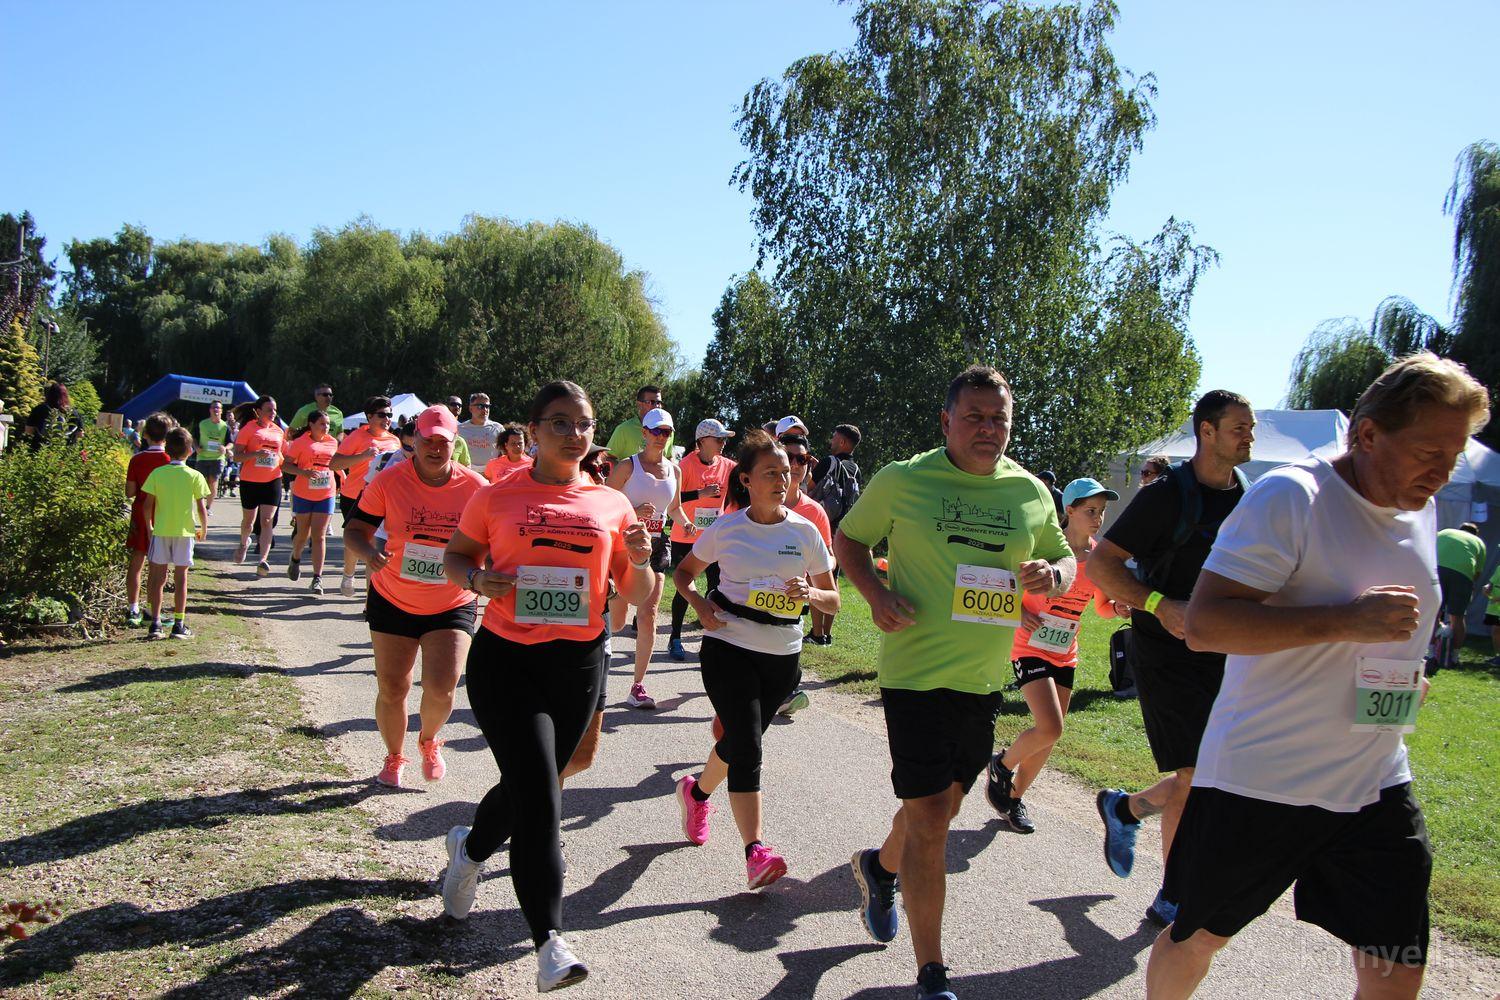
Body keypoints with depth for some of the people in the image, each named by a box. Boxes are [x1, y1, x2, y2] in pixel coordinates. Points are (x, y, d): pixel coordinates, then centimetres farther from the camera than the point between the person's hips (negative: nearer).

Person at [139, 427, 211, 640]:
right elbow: (201, 507, -5)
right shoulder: (195, 476, -6)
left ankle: (156, 624, 6)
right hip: (185, 532, -1)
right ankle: (179, 625, 7)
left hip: (160, 531, 1)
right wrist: (203, 529, 10)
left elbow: (148, 505, -3)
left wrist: (150, 527, 11)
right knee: (180, 577, 5)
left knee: (158, 577, 7)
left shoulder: (157, 473, -3)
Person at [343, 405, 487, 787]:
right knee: (391, 689, 7)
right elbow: (355, 530, -4)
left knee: (441, 688, -12)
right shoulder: (389, 481, -10)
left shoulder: (475, 488, -10)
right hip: (393, 602, 1)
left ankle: (429, 740, 23)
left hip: (452, 605, -1)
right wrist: (369, 553, -26)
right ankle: (394, 756, 35)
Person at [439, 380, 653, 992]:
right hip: (506, 658, -3)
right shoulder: (498, 497, -2)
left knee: (530, 786, 17)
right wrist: (478, 579, -12)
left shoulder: (612, 505, 4)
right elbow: (455, 557, 10)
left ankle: (469, 848, 50)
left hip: (579, 664, 4)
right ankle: (549, 941, -8)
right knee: (539, 794, -15)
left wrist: (640, 563, -14)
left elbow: (639, 599, 8)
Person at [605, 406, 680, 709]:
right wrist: (633, 513, -22)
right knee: (616, 618, 0)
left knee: (648, 616, -6)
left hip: (656, 546, 3)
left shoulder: (673, 469, 9)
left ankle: (638, 686, 2)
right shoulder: (627, 466, -6)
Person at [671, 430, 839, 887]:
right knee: (747, 746, -14)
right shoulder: (725, 529, -3)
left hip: (782, 655, 3)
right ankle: (756, 851, -13)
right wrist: (700, 605, -7)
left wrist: (808, 594, -17)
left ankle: (697, 790, 46)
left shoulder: (806, 532, -1)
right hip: (728, 647, -3)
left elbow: (833, 599, 5)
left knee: (740, 742, 17)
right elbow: (683, 572, 12)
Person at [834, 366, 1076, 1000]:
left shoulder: (1032, 493, 3)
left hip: (985, 680, 5)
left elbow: (1064, 556, 15)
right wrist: (875, 592, -14)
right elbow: (848, 539, 5)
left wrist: (1054, 576, -10)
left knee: (943, 804, 20)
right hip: (917, 673, -5)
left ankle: (880, 867, 52)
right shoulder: (903, 481, -7)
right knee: (930, 817, -6)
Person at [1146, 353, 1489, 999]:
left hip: (1377, 785, 6)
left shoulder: (1422, 510, 9)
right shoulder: (1291, 497, -16)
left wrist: (1406, 676, 12)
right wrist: (1345, 621, -28)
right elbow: (1203, 624, -24)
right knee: (1197, 938, 11)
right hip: (1259, 778, -6)